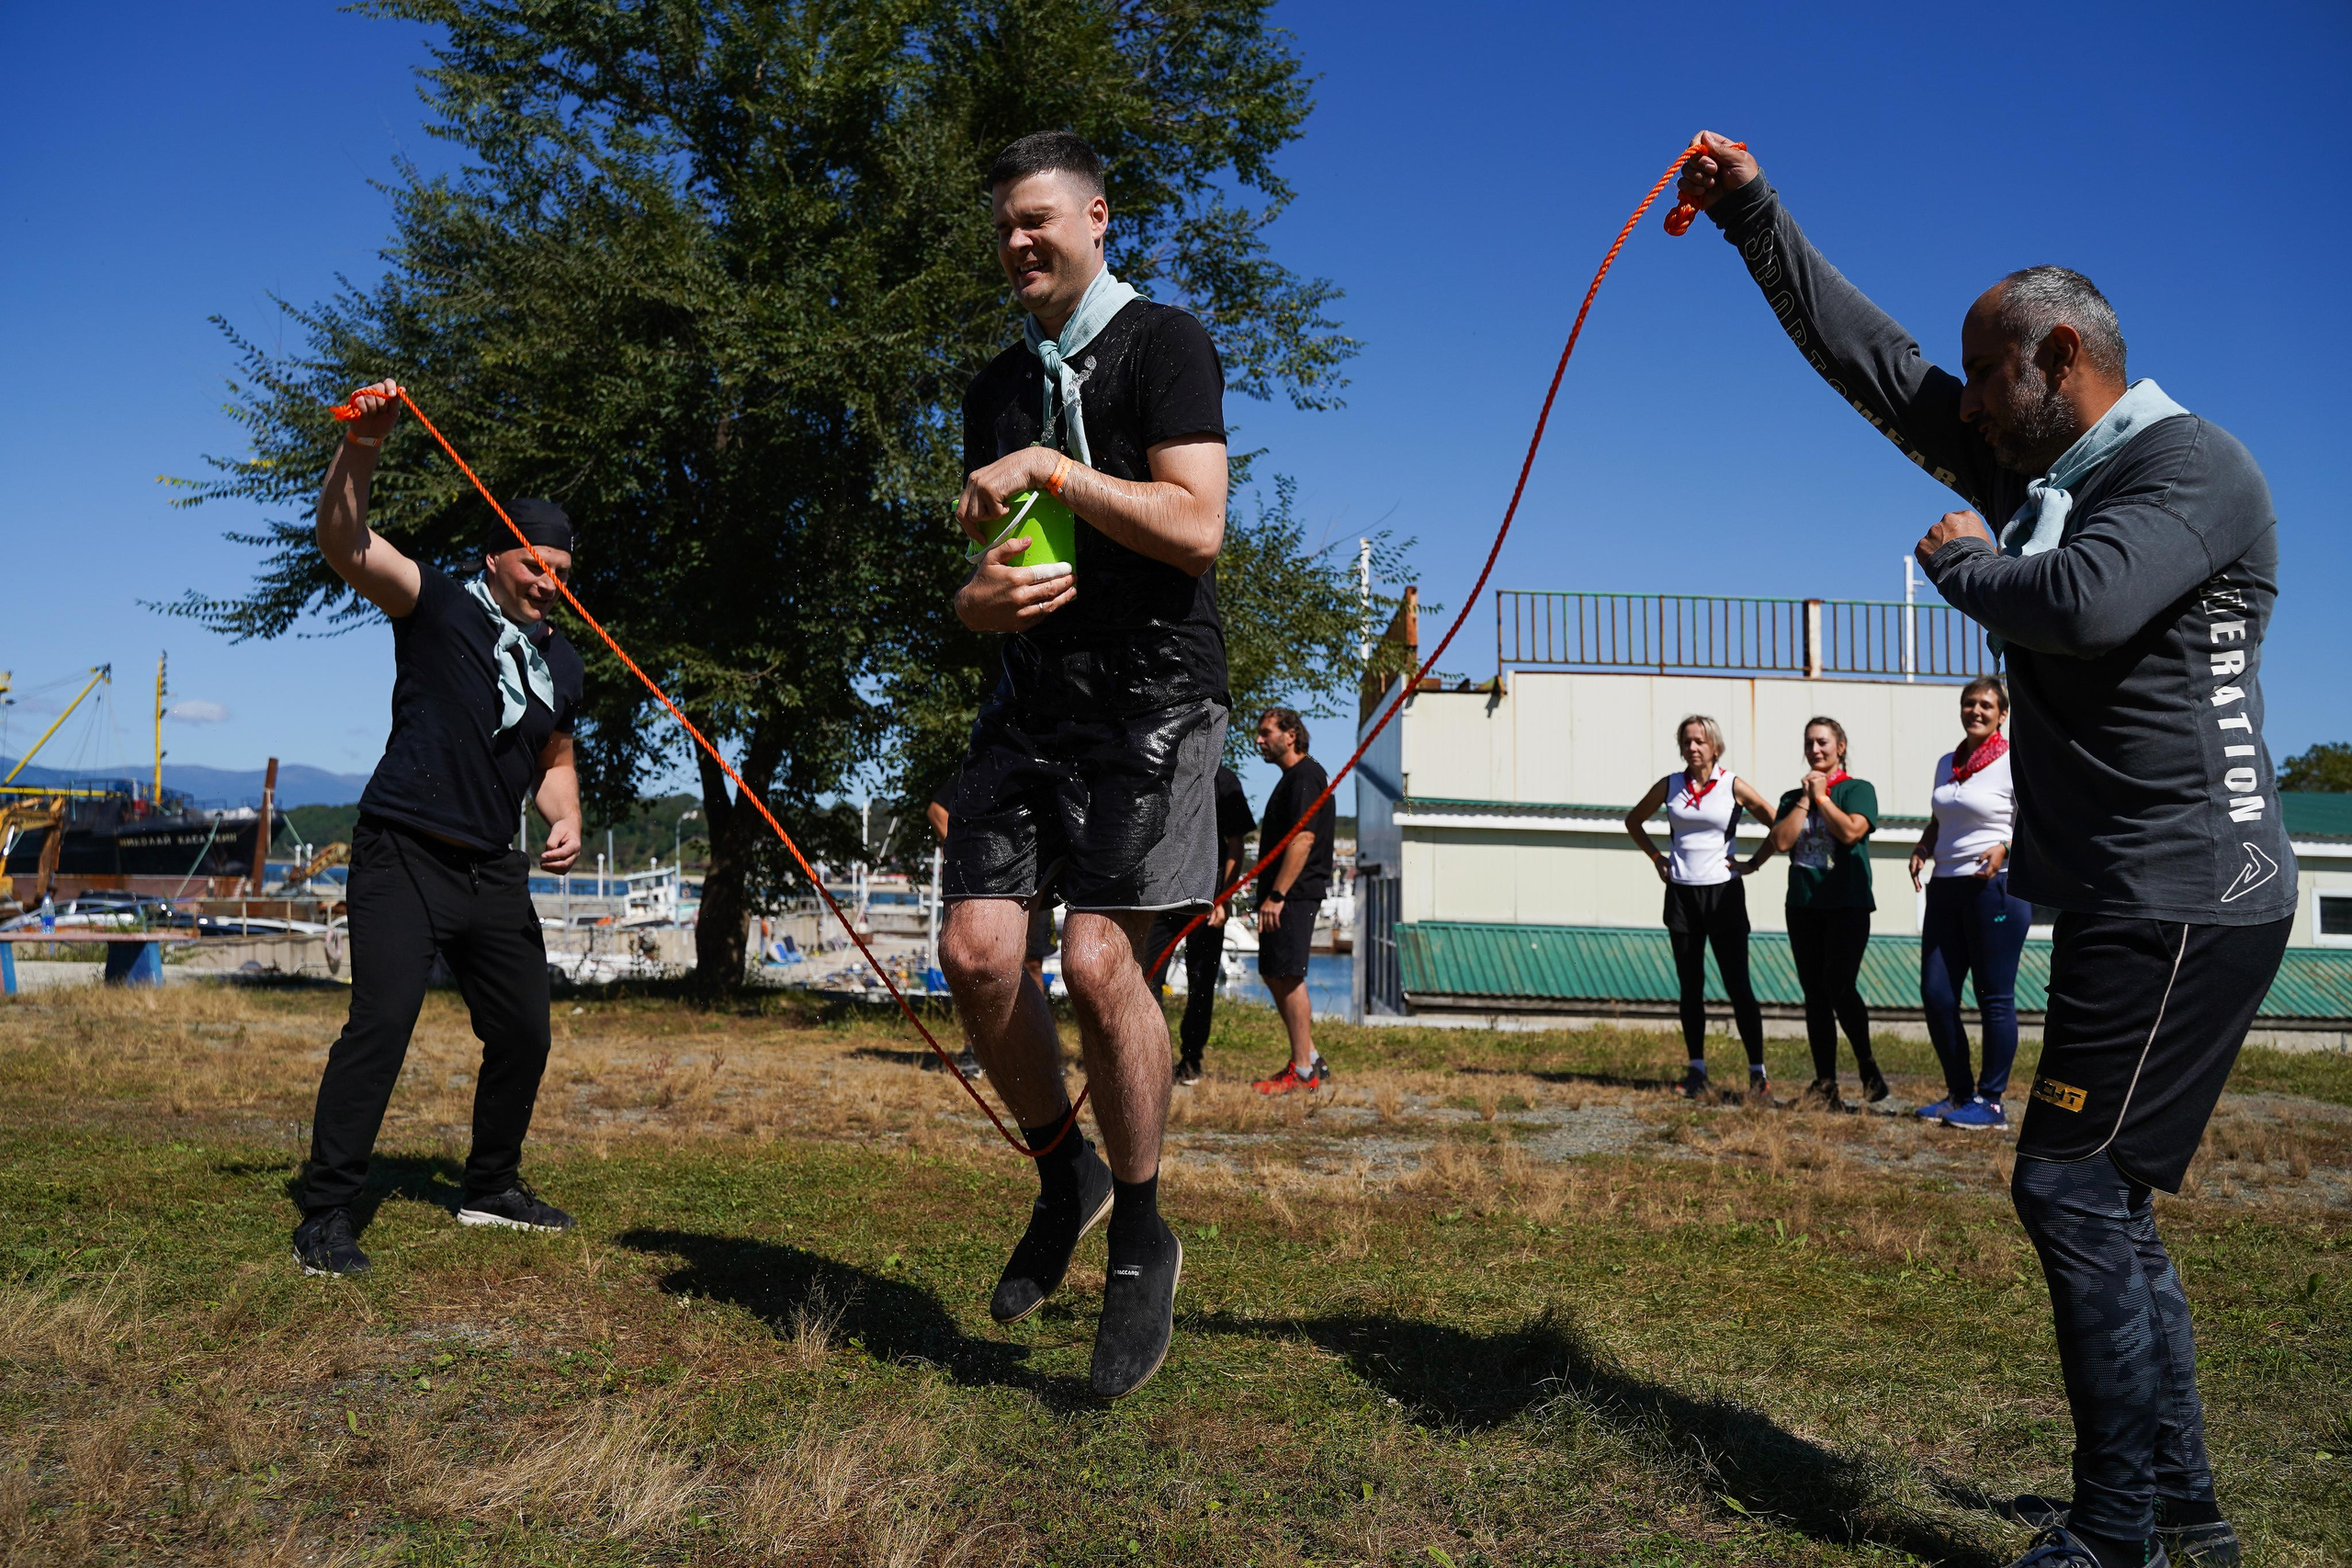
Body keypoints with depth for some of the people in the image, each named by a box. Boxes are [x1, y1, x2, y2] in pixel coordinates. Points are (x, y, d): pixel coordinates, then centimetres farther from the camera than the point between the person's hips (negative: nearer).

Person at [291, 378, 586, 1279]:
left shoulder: (564, 664, 14)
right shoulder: (437, 607, -2)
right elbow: (345, 546, -18)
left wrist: (565, 823, 6)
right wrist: (360, 451, -35)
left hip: (493, 870, 6)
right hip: (405, 855, -6)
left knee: (524, 1032, 9)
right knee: (382, 1020, -16)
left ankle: (491, 1188, 28)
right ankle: (325, 1215, -7)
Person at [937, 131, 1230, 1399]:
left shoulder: (1162, 344, 0)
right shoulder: (997, 389, 20)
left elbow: (1195, 526, -13)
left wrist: (1050, 467, -12)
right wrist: (983, 596, -2)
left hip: (1151, 691, -6)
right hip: (1032, 694, 6)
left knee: (1099, 958, -15)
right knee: (977, 952, -6)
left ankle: (1141, 1237, 6)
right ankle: (1065, 1177, 18)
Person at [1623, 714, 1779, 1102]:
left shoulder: (1733, 786, -4)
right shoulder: (1669, 786, 5)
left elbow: (1779, 825, -1)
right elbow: (1634, 820, 21)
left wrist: (1753, 863, -4)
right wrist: (1656, 857, 12)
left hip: (1724, 894, -3)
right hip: (1681, 894, 3)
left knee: (1737, 985, -5)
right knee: (1690, 986, 7)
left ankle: (1757, 1073, 0)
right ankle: (1696, 1070, 14)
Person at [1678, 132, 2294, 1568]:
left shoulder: (2194, 466, -9)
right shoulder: (2042, 470, 16)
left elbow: (2080, 603, -29)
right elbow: (1871, 359, 17)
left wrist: (1961, 557, -8)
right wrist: (1751, 212, 15)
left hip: (2182, 896, -9)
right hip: (2129, 896, 9)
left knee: (2072, 1186, -9)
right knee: (2104, 1199, 12)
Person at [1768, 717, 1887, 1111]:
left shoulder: (1858, 789, 2)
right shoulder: (1793, 797, 14)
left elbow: (1851, 831, -16)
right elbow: (1781, 841, -2)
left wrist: (1821, 796, -6)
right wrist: (1804, 799, -3)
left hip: (1847, 905, -5)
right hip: (1803, 905, 5)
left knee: (1839, 988, -14)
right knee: (1815, 995, 4)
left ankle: (1868, 1069, 6)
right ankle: (1825, 1084, 7)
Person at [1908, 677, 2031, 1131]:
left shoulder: (2014, 763, -5)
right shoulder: (1947, 763, 14)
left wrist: (2006, 847, -25)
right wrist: (1922, 847, 6)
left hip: (1996, 887, -7)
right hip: (1945, 888, 7)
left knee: (1994, 997, -2)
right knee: (1936, 994, 5)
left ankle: (1991, 1103, 6)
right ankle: (1959, 1094, 19)